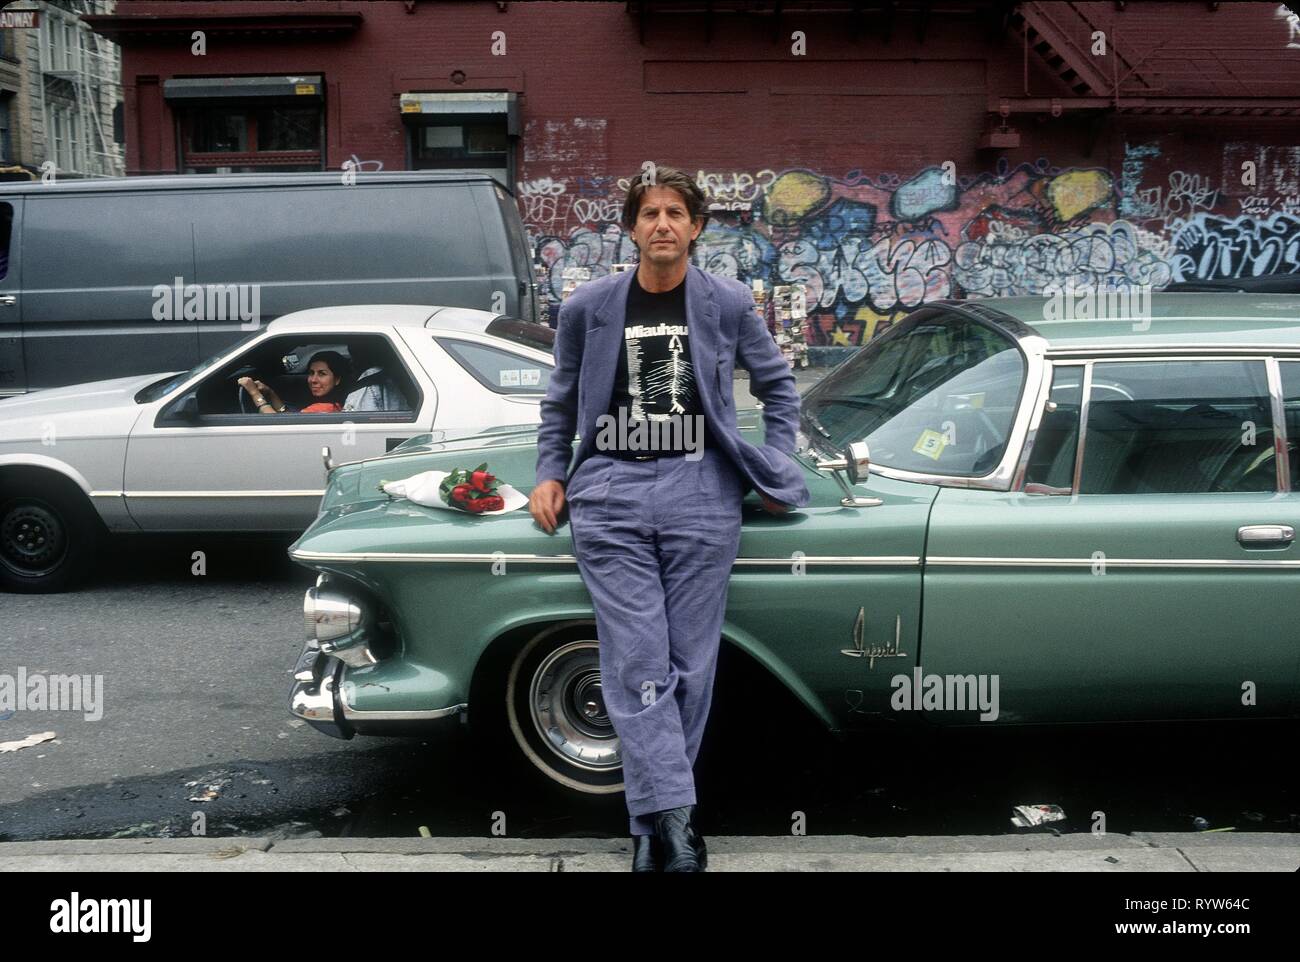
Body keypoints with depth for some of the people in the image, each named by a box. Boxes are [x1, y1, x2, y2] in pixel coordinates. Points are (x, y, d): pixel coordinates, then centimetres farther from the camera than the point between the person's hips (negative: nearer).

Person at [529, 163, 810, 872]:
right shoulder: (588, 307, 6)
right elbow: (560, 403, 17)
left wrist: (777, 469, 9)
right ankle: (674, 818, -4)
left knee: (689, 667, 3)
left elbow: (778, 386, 16)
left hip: (701, 494, 0)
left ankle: (651, 826, 17)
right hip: (611, 496, 0)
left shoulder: (728, 304, 4)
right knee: (637, 667, -8)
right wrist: (549, 475, 7)